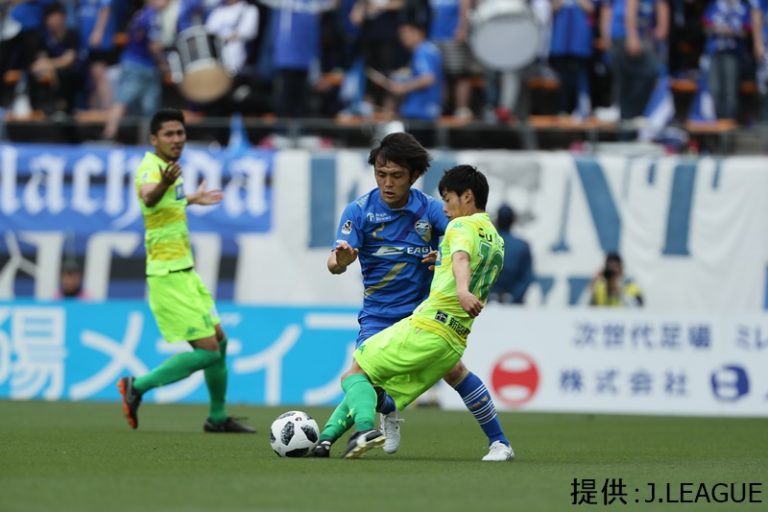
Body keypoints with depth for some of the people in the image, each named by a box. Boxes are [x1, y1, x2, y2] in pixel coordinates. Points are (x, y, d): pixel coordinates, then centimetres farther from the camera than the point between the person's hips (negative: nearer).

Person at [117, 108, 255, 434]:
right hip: (168, 275, -10)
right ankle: (138, 387, -3)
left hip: (185, 271, 10)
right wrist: (164, 183, -65)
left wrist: (192, 199, 48)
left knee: (219, 341, 17)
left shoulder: (169, 168, 11)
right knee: (208, 352, -12)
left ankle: (218, 417, 29)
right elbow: (148, 197, -43)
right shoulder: (150, 168, -18)